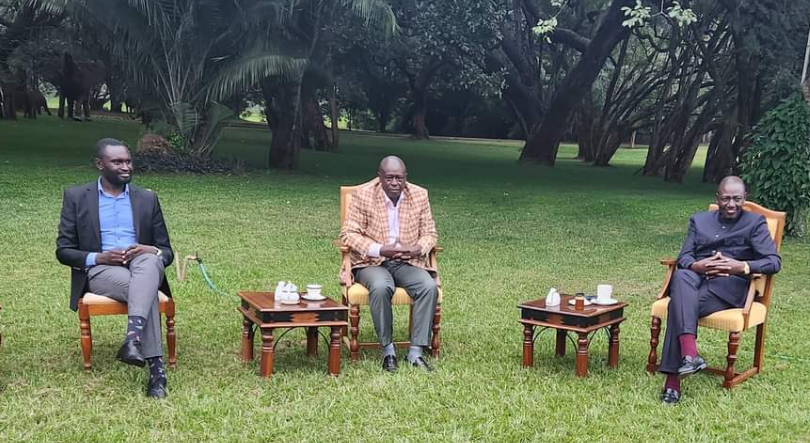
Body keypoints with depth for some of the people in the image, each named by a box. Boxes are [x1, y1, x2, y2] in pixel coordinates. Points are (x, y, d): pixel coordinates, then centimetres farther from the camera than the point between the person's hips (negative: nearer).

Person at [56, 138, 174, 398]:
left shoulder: (147, 199, 13)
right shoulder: (76, 197, 8)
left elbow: (167, 251, 13)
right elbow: (63, 251, 4)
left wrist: (151, 251, -14)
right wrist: (98, 257, -16)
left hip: (142, 267, 2)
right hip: (99, 271, -2)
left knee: (149, 259, -38)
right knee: (142, 290, -36)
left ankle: (133, 338, -51)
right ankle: (156, 366, -39)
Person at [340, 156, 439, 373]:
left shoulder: (419, 195, 4)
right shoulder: (363, 195, -6)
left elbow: (429, 233, 9)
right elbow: (348, 234, -8)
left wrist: (418, 248, -16)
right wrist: (380, 250, -22)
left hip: (407, 262, 3)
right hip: (372, 262, -3)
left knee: (429, 286, -27)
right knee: (381, 287, -35)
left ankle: (416, 351, -17)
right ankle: (387, 350, -18)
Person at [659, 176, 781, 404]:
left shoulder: (755, 223, 12)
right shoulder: (699, 220, 23)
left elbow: (774, 261, 1)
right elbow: (683, 257, 12)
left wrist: (742, 267, -18)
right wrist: (696, 266, -13)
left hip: (730, 285, -3)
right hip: (696, 278, 3)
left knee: (679, 304, -33)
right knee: (681, 276, -37)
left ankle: (673, 378, -35)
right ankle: (689, 353, -48)